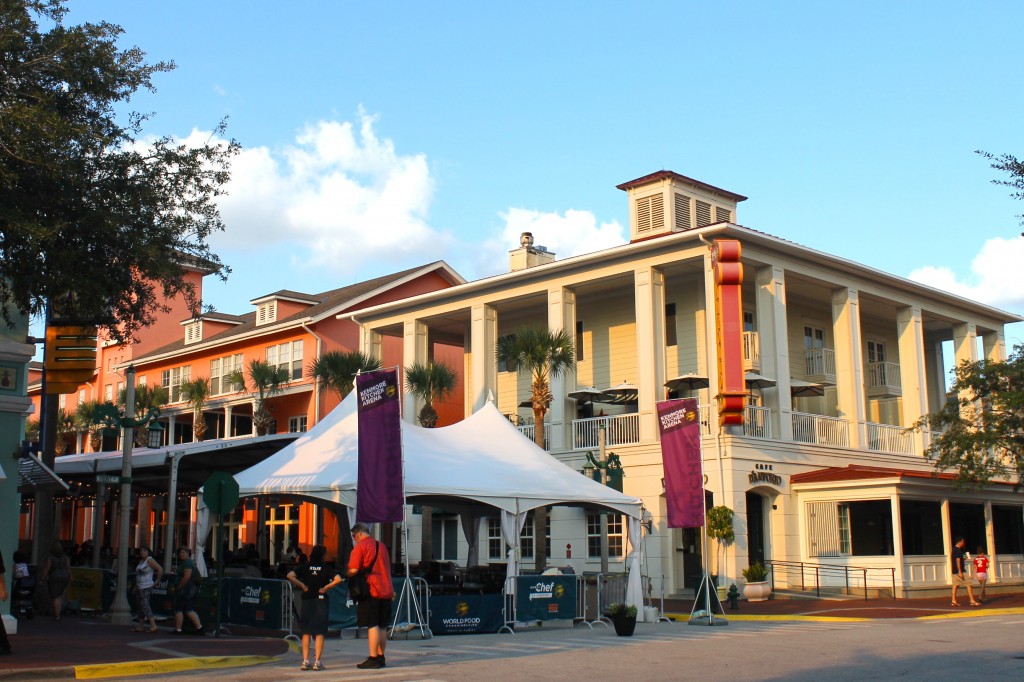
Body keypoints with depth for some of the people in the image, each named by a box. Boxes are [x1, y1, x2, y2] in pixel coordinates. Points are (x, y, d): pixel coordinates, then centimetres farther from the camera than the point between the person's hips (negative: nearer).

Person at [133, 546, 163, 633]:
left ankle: (153, 626, -18)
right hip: (140, 587, 9)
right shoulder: (141, 561, 16)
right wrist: (136, 587, 21)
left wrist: (157, 580, -14)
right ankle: (140, 626, 14)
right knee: (141, 606, 10)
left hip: (146, 587, -9)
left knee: (145, 606, -15)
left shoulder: (150, 560, -11)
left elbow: (160, 569, -19)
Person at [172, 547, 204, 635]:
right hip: (193, 589, 10)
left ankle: (178, 630, 4)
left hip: (185, 589, -10)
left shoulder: (187, 562, -14)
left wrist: (179, 587, -17)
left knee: (178, 609, -1)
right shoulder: (191, 562, 18)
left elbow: (187, 577, -24)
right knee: (190, 610, 11)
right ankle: (199, 628, 4)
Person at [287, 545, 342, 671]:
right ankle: (317, 662, -2)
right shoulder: (326, 568, -2)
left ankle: (305, 661, 3)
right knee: (319, 632, 3)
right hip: (321, 600, -2)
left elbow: (290, 576, -12)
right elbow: (338, 579, -17)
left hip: (307, 600, 2)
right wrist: (326, 588, -7)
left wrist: (302, 585, -4)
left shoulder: (304, 567, 3)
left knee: (306, 632, 8)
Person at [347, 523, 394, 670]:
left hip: (371, 591, -7)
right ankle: (381, 657, 16)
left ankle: (373, 659, -7)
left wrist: (346, 575, 6)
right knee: (382, 626, 11)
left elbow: (353, 570, -14)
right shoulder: (381, 546, 18)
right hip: (386, 591, 7)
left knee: (373, 625, -7)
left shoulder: (360, 547, -6)